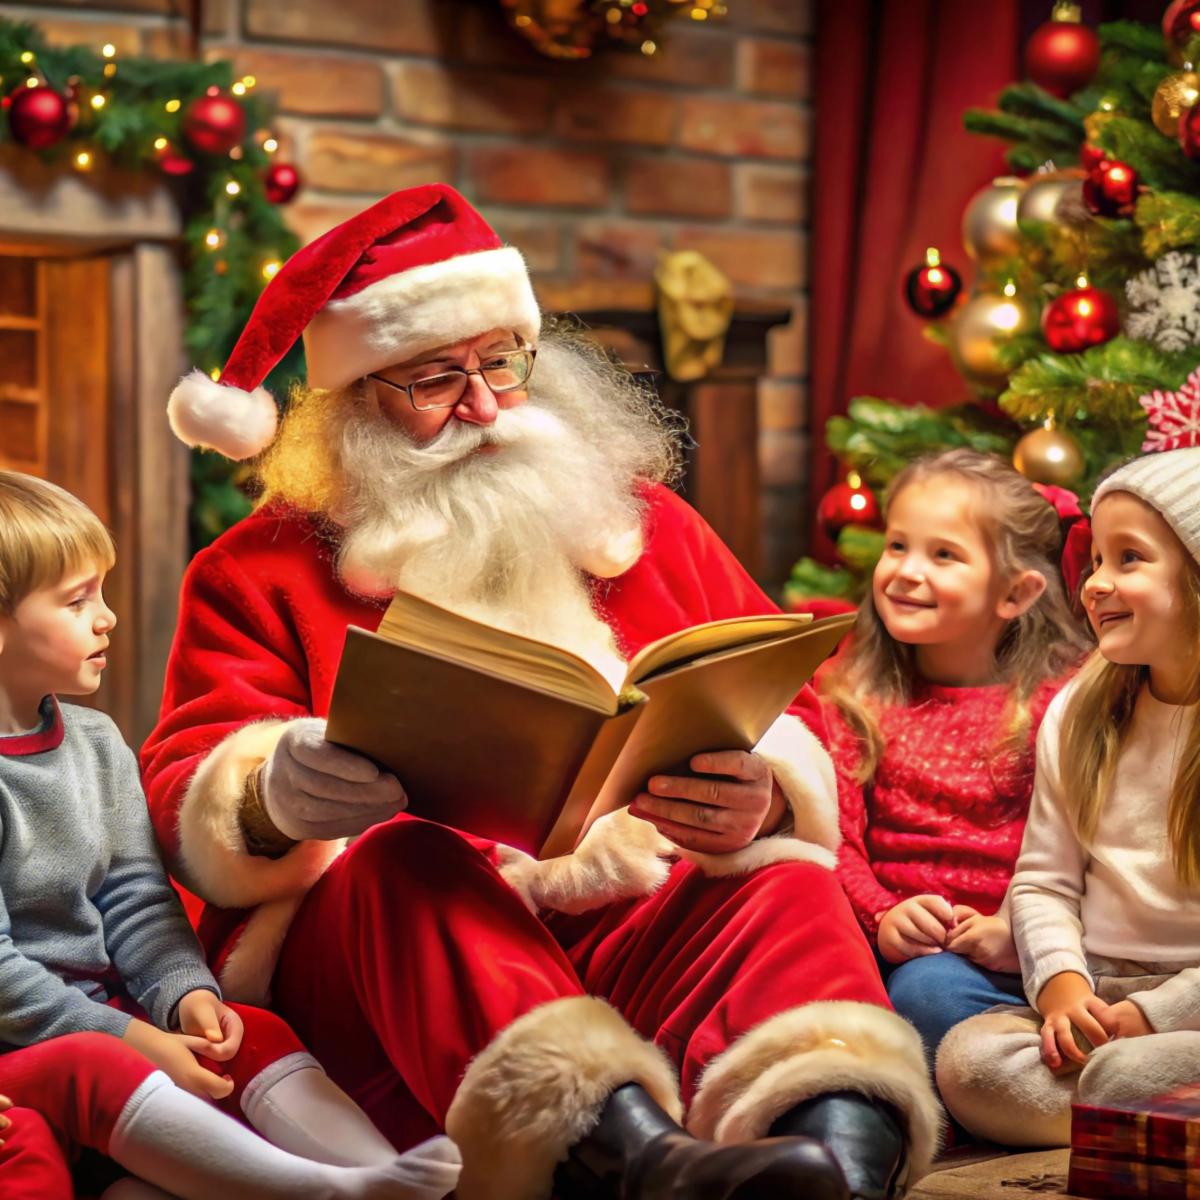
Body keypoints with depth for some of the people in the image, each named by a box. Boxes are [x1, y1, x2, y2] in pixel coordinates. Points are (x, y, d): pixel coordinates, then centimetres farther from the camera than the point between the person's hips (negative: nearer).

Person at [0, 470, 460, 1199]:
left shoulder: (97, 743, 11)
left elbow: (138, 902, 11)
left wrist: (183, 993, -8)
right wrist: (129, 1040, -20)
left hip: (107, 1015, 8)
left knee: (258, 1033, -12)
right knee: (91, 1069, -35)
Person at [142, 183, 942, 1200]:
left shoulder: (645, 525, 21)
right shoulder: (262, 572, 14)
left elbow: (787, 716, 12)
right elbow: (190, 791, 3)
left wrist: (760, 800, -14)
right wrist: (274, 798, -24)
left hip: (648, 915, 2)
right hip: (389, 929, -2)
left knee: (785, 884, -26)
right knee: (410, 860, -34)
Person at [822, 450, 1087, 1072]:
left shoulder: (1059, 700, 3)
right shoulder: (857, 695, 14)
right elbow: (835, 839, 6)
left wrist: (1020, 933, -20)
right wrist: (882, 917, -13)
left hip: (1004, 960, -3)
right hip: (898, 945, 3)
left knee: (928, 987, -34)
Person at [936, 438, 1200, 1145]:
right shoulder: (1078, 715, 10)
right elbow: (1044, 879, 12)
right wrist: (1060, 981, -7)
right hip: (1093, 1000, 6)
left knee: (1122, 1076, -35)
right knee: (967, 1059, -20)